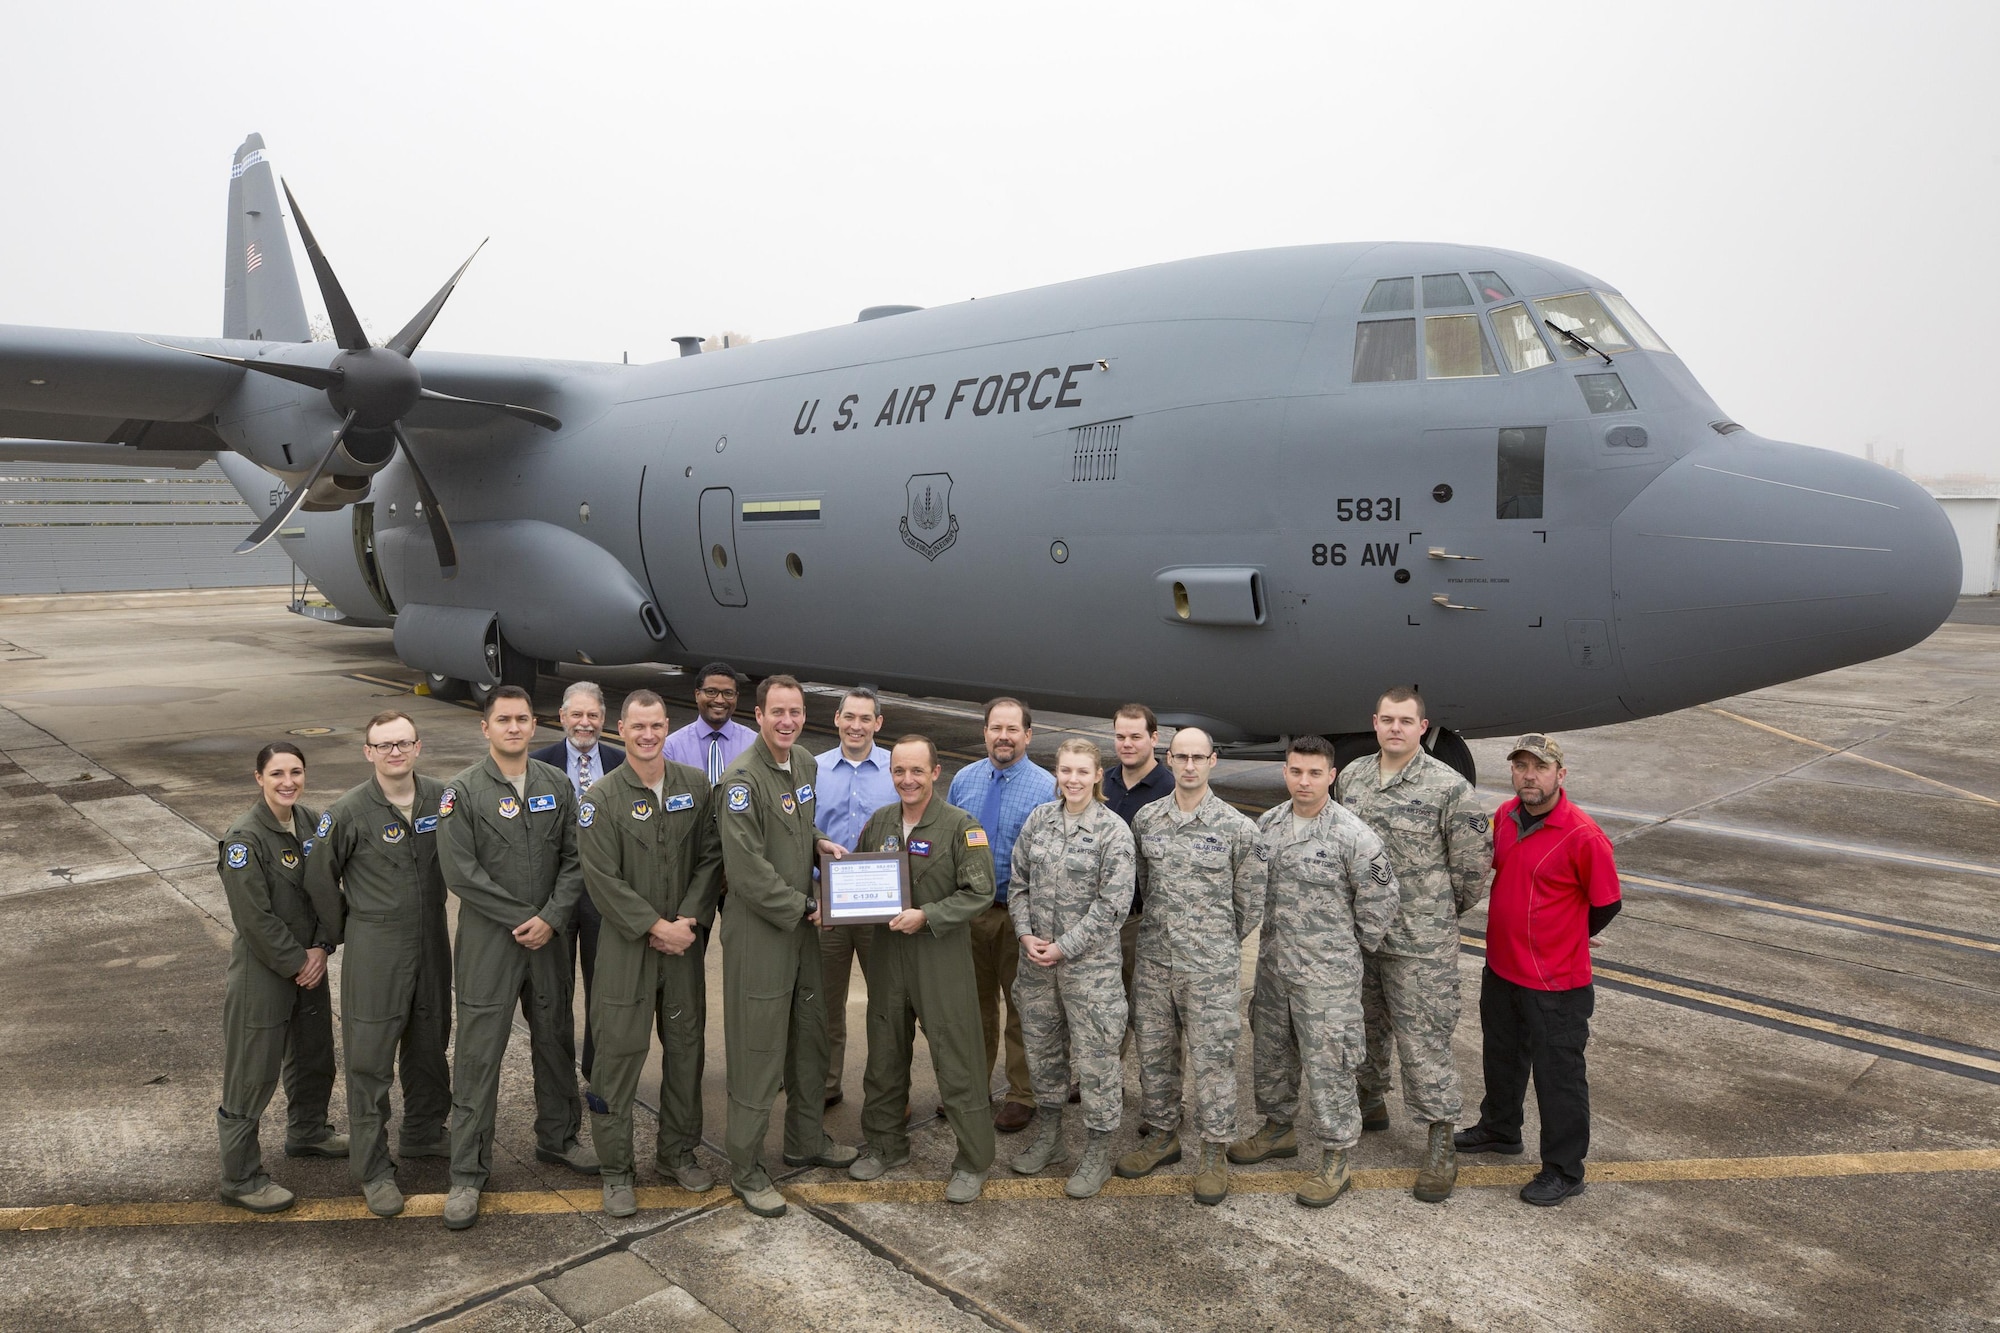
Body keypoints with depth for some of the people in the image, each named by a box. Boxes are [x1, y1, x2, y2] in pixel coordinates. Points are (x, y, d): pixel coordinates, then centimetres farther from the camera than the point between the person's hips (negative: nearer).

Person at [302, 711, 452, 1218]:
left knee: (430, 1046, 18)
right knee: (369, 1058, 2)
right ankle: (372, 1168, 14)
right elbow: (319, 878, -2)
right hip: (374, 949, -4)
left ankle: (424, 1133, 38)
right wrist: (344, 930, 4)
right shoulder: (347, 813, -12)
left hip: (432, 943, 4)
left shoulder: (442, 798, -3)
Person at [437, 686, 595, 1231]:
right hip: (488, 940, -4)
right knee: (478, 1053, 0)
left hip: (548, 937, 4)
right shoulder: (463, 792, -7)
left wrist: (551, 918, -11)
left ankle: (557, 1137, 35)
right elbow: (461, 872, -13)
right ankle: (468, 1174, 12)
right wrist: (522, 918, -13)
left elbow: (574, 859, 2)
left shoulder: (557, 784, 4)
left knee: (556, 1041, 15)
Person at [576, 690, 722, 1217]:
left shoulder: (697, 785, 2)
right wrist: (657, 926, -14)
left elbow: (709, 857, 2)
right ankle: (616, 1168, 17)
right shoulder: (602, 798, -8)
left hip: (685, 939, 4)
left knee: (686, 1045, 12)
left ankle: (678, 1150, 30)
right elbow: (603, 879, -12)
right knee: (620, 1052, 1)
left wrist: (689, 920, -9)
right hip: (627, 944, -3)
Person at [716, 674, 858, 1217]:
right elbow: (748, 870, -22)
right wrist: (805, 906, -14)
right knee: (758, 1054, 1)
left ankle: (806, 1141, 37)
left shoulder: (804, 765, 7)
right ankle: (745, 1168, 17)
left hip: (802, 926, 8)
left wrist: (817, 841, 3)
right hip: (758, 932, -8)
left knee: (811, 1040, 19)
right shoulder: (743, 777, -19)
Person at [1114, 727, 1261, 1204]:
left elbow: (1250, 900, 1)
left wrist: (1220, 942, 8)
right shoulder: (1145, 819, 2)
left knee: (1212, 1057, 3)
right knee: (1154, 1052, 14)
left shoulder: (1237, 827, -8)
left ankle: (1215, 1151, 18)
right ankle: (1162, 1135, 31)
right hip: (1153, 959, 4)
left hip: (1210, 967, -4)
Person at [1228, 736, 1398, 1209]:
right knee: (1270, 1051, 19)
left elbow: (1379, 898, -10)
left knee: (1328, 1062, 1)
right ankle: (1279, 1129, 39)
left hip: (1328, 972, -6)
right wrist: (1274, 932, 13)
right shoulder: (1267, 824, 2)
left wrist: (1356, 945, -1)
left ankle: (1336, 1159, 15)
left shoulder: (1352, 835, -17)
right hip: (1273, 963, 7)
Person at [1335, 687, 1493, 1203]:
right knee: (1364, 1024, 20)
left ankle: (1440, 1144, 11)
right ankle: (1370, 1100, 42)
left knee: (1425, 1039, -1)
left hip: (1420, 943, -5)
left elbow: (1474, 861, -7)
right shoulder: (1351, 776, 3)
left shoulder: (1449, 787, -14)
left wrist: (1443, 913, 4)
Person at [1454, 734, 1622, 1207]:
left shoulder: (1583, 836, -22)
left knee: (1558, 1074, 7)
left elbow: (1606, 904, -12)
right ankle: (1500, 1128, 48)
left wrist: (1563, 942, 2)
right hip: (1501, 969, 8)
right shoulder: (1505, 817, -1)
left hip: (1555, 982, -7)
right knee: (1501, 1054, 26)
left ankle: (1564, 1171, 23)